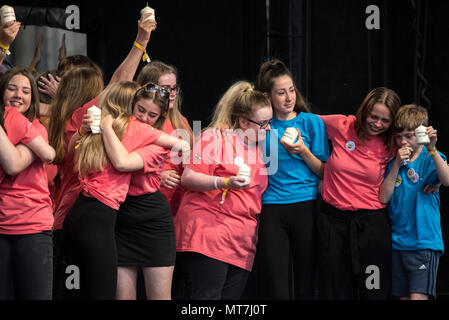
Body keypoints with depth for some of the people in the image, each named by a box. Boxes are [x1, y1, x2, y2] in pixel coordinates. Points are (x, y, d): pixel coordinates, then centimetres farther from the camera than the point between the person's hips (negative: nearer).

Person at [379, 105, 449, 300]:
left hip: (424, 241, -5)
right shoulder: (392, 161, 9)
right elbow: (383, 197, -1)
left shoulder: (430, 158, -5)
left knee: (418, 296, -16)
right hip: (398, 240, 5)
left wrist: (432, 150, -37)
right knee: (403, 296, 9)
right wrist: (397, 165, -11)